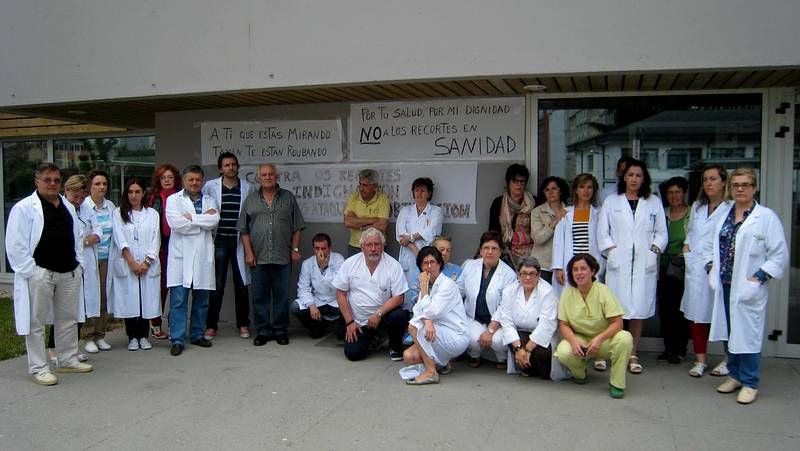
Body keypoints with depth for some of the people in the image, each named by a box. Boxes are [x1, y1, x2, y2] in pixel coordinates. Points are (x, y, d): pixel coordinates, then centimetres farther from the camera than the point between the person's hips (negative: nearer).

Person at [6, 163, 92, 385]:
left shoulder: (68, 207, 14)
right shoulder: (24, 208, -6)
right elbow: (15, 245, -10)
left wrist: (78, 263, 10)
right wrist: (30, 271, -14)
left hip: (69, 273, 7)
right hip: (39, 274, -6)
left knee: (68, 318, 15)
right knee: (36, 322, 2)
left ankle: (68, 360, 27)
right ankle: (38, 368, 10)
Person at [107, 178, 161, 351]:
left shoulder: (152, 214, 12)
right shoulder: (118, 213, 8)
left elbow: (155, 241, 5)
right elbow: (120, 240, -2)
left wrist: (146, 262, -7)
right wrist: (132, 262, -12)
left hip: (148, 266, 1)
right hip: (126, 266, -1)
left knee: (147, 300, 0)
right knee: (128, 301, 0)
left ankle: (143, 336, 11)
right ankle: (132, 337, 10)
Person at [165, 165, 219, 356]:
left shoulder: (210, 201, 14)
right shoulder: (174, 199, 5)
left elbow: (214, 221, -5)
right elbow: (175, 223, -12)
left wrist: (191, 218, -9)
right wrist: (204, 220, -6)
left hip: (203, 256, 3)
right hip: (181, 256, -3)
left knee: (202, 300, 10)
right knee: (178, 300, -5)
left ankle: (197, 335, 22)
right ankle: (177, 339, 1)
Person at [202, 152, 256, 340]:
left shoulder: (248, 188, 2)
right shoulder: (210, 187, 2)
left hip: (240, 242, 1)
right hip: (219, 241, -1)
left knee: (241, 285, 8)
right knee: (216, 285, 2)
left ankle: (243, 324, 19)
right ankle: (211, 325, 13)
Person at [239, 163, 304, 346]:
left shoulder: (288, 198, 7)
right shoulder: (251, 200, 8)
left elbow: (296, 227, 7)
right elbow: (244, 230, 7)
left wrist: (295, 249, 0)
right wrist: (249, 252, -1)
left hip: (282, 257, -1)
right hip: (258, 257, 1)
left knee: (281, 295, 4)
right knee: (259, 296, 5)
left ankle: (280, 330, 15)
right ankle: (262, 331, 15)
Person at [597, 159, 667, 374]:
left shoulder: (654, 203, 14)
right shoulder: (611, 202, 12)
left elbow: (661, 233, 12)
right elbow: (602, 231, 7)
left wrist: (654, 250, -4)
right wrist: (611, 250, -6)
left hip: (644, 264, 1)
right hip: (618, 263, -1)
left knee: (639, 310, 2)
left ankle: (633, 355, 12)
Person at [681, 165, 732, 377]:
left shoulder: (733, 208, -5)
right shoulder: (697, 207, 17)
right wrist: (686, 247, 9)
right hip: (696, 270, 6)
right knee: (697, 315, 6)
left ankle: (728, 361, 18)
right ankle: (700, 360, 16)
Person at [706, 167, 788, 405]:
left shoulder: (766, 217, -6)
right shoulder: (724, 216, 12)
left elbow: (780, 255, -7)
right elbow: (714, 247, 22)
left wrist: (759, 277, -14)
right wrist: (712, 268, 8)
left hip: (748, 288, -6)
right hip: (725, 285, 6)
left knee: (747, 333, -2)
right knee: (729, 331, 13)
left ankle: (750, 383, 11)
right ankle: (735, 375, 28)